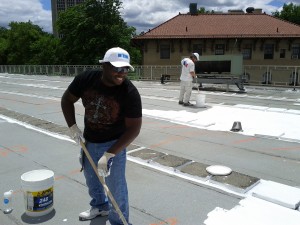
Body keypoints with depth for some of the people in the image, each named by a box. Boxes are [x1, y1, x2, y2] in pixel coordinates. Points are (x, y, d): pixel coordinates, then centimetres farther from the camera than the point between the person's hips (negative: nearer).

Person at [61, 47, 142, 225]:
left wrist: (109, 154, -30)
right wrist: (73, 126, -11)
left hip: (114, 143, -5)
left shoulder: (130, 93, -28)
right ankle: (100, 206, 52)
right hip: (89, 140, 5)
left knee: (116, 186, -1)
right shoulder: (86, 79, -17)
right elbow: (67, 100, 0)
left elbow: (134, 128, -26)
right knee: (91, 176, 24)